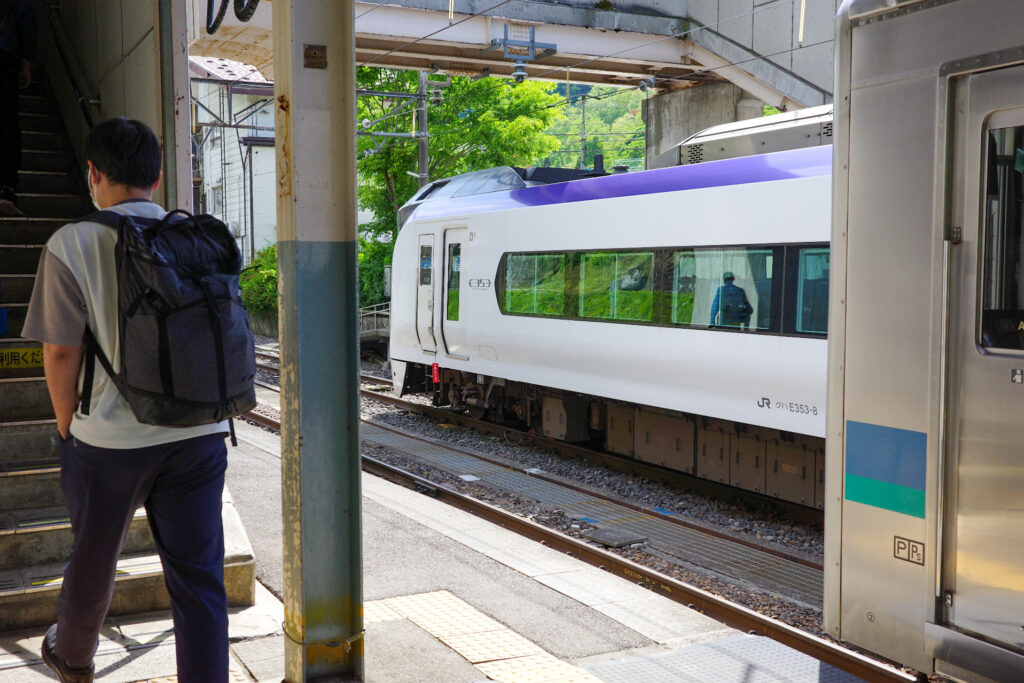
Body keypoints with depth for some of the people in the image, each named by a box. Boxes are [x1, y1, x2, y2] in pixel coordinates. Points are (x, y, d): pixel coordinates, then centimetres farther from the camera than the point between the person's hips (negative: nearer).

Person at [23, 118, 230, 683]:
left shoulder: (72, 244, -9)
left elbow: (60, 352, -10)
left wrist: (67, 426, 6)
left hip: (110, 438, -2)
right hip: (199, 434, 2)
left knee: (92, 558, 22)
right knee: (199, 574, 6)